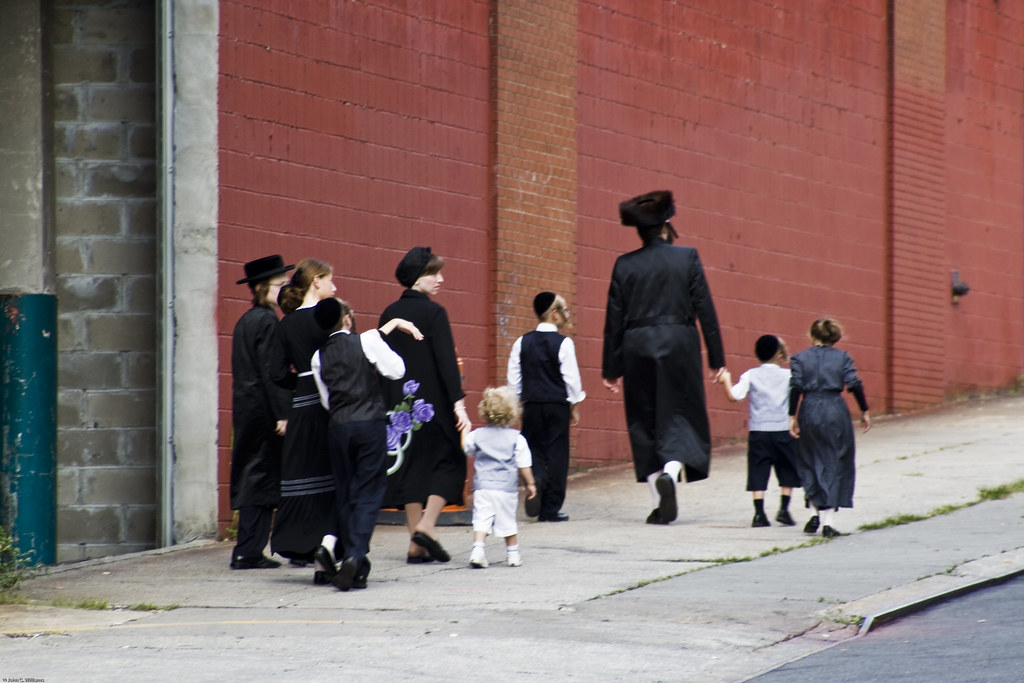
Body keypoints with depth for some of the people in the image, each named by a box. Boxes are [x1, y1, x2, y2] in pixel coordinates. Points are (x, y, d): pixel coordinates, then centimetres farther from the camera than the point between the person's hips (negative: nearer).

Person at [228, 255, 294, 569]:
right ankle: (249, 552, 0)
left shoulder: (245, 321, 15)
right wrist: (282, 414, -19)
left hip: (246, 411, 9)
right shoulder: (268, 321, -13)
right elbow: (271, 372, -18)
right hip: (263, 411, -9)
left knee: (253, 477, 10)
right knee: (262, 477, -3)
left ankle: (246, 552, 9)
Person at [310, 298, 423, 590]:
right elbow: (396, 370, 1)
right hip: (370, 423, -3)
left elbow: (326, 400, 14)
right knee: (368, 492, -2)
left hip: (337, 426, 3)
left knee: (345, 493, 10)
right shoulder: (367, 341, -3)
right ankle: (355, 554, -17)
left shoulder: (319, 357, 8)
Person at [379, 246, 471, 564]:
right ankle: (426, 525, -10)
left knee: (411, 465, 9)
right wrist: (458, 403, -17)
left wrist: (387, 404, 15)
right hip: (433, 403, -6)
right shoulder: (433, 313, -11)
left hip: (400, 404, 6)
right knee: (448, 462, 6)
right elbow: (446, 360, -16)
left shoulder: (389, 315, 7)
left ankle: (416, 543, 7)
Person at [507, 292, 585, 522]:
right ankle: (551, 509, 3)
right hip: (558, 405, -3)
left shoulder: (522, 343, 4)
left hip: (531, 405, 3)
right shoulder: (563, 343, -8)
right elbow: (571, 377, -7)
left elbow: (513, 378, 6)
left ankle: (536, 480, -21)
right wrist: (575, 407, 3)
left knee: (534, 449, 11)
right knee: (556, 454, 3)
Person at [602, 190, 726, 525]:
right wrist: (715, 357, 5)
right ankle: (669, 472, -24)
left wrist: (612, 368, 9)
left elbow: (614, 318, 4)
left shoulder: (625, 265, 2)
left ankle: (661, 503, 6)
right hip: (678, 345, -1)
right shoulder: (687, 257, -1)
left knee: (645, 422, 8)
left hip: (638, 348, 1)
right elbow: (705, 309, -1)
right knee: (681, 416, 5)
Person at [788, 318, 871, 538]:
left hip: (809, 411, 1)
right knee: (835, 464, 4)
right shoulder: (842, 357, 3)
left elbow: (796, 388, -5)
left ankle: (816, 513, 8)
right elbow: (855, 385, -5)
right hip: (836, 411, 0)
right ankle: (828, 520, -4)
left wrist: (793, 416, -3)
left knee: (809, 462, 16)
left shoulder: (800, 358, 3)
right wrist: (864, 411, 3)